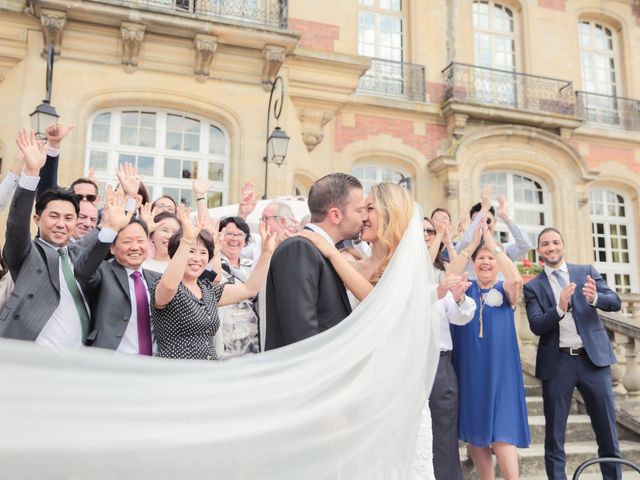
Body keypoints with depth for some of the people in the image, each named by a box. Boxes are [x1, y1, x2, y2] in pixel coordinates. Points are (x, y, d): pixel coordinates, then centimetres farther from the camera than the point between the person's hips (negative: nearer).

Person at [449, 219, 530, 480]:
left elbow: (516, 279, -18)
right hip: (469, 371, 2)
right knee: (475, 434, 8)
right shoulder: (466, 289, 8)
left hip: (499, 370, -2)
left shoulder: (504, 290, 5)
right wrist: (472, 243, -15)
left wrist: (493, 243, -15)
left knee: (502, 434, -7)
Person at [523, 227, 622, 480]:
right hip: (557, 362, -1)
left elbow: (615, 302, -3)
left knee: (607, 431, 8)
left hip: (593, 357, 1)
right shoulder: (533, 286, 3)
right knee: (554, 434, 5)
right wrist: (559, 307, -25)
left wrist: (595, 298, -25)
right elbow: (536, 326, -7)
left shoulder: (586, 271, 8)